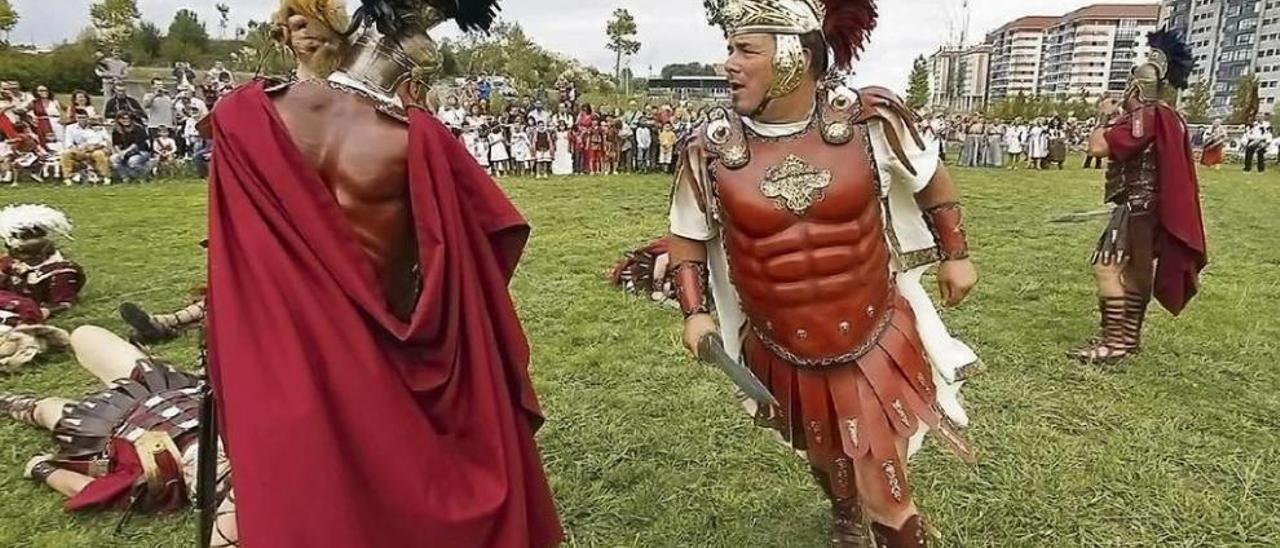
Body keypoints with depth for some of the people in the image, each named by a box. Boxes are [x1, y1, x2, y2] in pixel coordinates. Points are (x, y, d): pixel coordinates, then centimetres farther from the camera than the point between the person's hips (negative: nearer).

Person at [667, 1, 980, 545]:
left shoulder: (871, 118, -14)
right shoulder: (709, 147, -12)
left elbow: (930, 178, 6)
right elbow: (686, 237, 3)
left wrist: (955, 255, 10)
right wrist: (695, 311, -8)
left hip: (876, 341, -2)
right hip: (784, 355, 2)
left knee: (885, 490, 6)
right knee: (825, 458, 27)